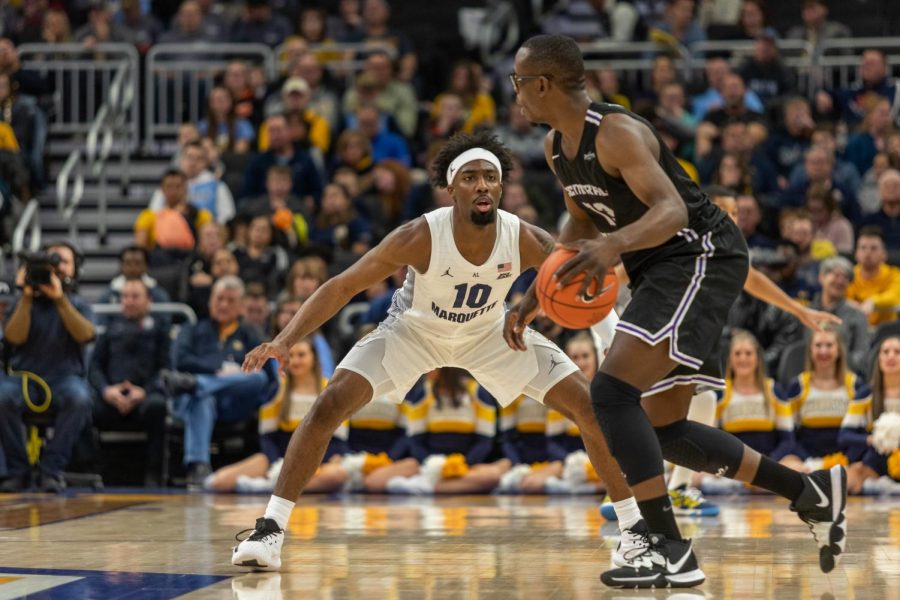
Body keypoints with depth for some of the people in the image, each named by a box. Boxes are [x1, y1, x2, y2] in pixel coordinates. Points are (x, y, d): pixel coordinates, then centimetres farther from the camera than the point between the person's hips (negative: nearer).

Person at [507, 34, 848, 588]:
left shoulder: (616, 133, -21)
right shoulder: (557, 147, 8)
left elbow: (672, 210, -33)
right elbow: (582, 222, 23)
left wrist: (614, 245, -51)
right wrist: (538, 295, 15)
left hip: (701, 260, -10)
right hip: (664, 271, 10)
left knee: (612, 390, -24)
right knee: (665, 430, 12)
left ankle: (671, 553, -24)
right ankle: (811, 491, 23)